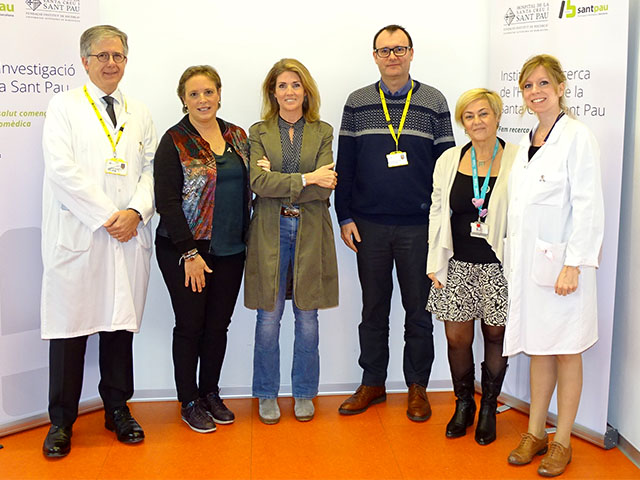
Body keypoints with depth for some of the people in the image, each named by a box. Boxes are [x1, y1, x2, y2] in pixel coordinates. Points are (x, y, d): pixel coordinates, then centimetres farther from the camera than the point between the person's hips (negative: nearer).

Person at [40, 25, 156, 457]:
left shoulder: (140, 114, 16)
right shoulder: (64, 106, 4)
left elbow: (150, 170, 10)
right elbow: (63, 169, -8)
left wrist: (136, 212, -9)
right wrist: (107, 216, -12)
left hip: (129, 237, 4)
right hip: (77, 235, -3)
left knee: (121, 324, 9)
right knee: (69, 327, 1)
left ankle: (117, 409, 23)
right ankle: (61, 421, 14)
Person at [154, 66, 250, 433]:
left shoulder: (237, 136, 9)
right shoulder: (175, 142, -7)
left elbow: (247, 188, 14)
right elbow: (167, 201, -11)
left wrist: (244, 237, 4)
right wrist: (189, 252, -14)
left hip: (230, 251, 5)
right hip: (186, 250, -5)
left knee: (219, 325, 12)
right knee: (190, 326, 4)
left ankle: (211, 393, 28)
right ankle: (190, 402, 19)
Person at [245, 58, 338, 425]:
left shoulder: (323, 132, 7)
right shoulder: (259, 133, 6)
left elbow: (326, 187, -6)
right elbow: (258, 182, -9)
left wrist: (279, 181, -11)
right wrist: (306, 179, -14)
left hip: (310, 233, 1)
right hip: (271, 232, 0)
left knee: (308, 318, 7)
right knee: (269, 319, 4)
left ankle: (304, 394, 23)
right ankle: (267, 395, 20)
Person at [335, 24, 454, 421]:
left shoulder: (434, 102, 4)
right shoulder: (358, 103, 7)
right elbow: (345, 164, 7)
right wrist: (345, 217, 2)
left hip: (418, 225, -1)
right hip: (369, 225, 1)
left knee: (418, 309, 7)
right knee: (373, 307, 11)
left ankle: (417, 386, 21)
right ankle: (373, 383, 24)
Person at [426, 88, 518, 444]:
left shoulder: (517, 160, -3)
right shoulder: (449, 160, 6)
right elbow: (437, 212, 9)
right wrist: (435, 263, 4)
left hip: (499, 266, -2)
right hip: (458, 265, 2)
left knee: (496, 336, 8)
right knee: (457, 338, 5)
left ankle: (489, 408, 29)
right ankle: (464, 405, 28)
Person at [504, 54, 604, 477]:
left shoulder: (577, 137, -9)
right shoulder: (529, 142, 13)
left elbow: (588, 207, -14)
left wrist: (574, 264, -19)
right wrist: (514, 262, 13)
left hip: (561, 261, -7)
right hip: (529, 261, 7)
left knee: (565, 351, 6)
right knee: (538, 350, 14)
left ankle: (562, 442, 18)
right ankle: (535, 433, 26)